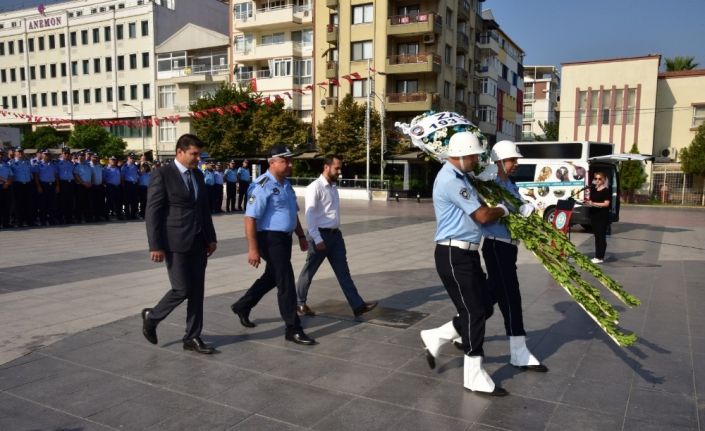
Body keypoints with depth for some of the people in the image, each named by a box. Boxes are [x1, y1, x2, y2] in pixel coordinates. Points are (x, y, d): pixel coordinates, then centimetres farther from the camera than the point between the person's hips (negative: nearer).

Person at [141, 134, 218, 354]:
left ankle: (192, 337, 18)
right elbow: (152, 212, -11)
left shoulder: (198, 175, 12)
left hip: (198, 243, 6)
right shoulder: (162, 175, -8)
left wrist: (211, 238, 12)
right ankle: (152, 316, 23)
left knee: (197, 291, 7)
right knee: (182, 289, -5)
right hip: (175, 243, -6)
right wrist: (156, 246, -15)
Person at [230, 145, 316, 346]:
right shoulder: (263, 186, -17)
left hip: (285, 238, 9)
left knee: (271, 277, 22)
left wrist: (301, 236, 21)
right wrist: (253, 249, -24)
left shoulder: (286, 184, 11)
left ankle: (242, 307, 42)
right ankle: (293, 329, 7)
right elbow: (250, 218, -21)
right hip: (270, 239, -9)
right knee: (286, 283, -5)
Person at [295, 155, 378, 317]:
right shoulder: (315, 187, -14)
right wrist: (317, 239, -23)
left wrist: (336, 232, 17)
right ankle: (299, 303, 26)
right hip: (320, 235, -7)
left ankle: (358, 305, 5)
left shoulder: (333, 187, 12)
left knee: (343, 272, 5)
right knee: (309, 271, 8)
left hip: (335, 234, 8)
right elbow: (310, 215, -19)